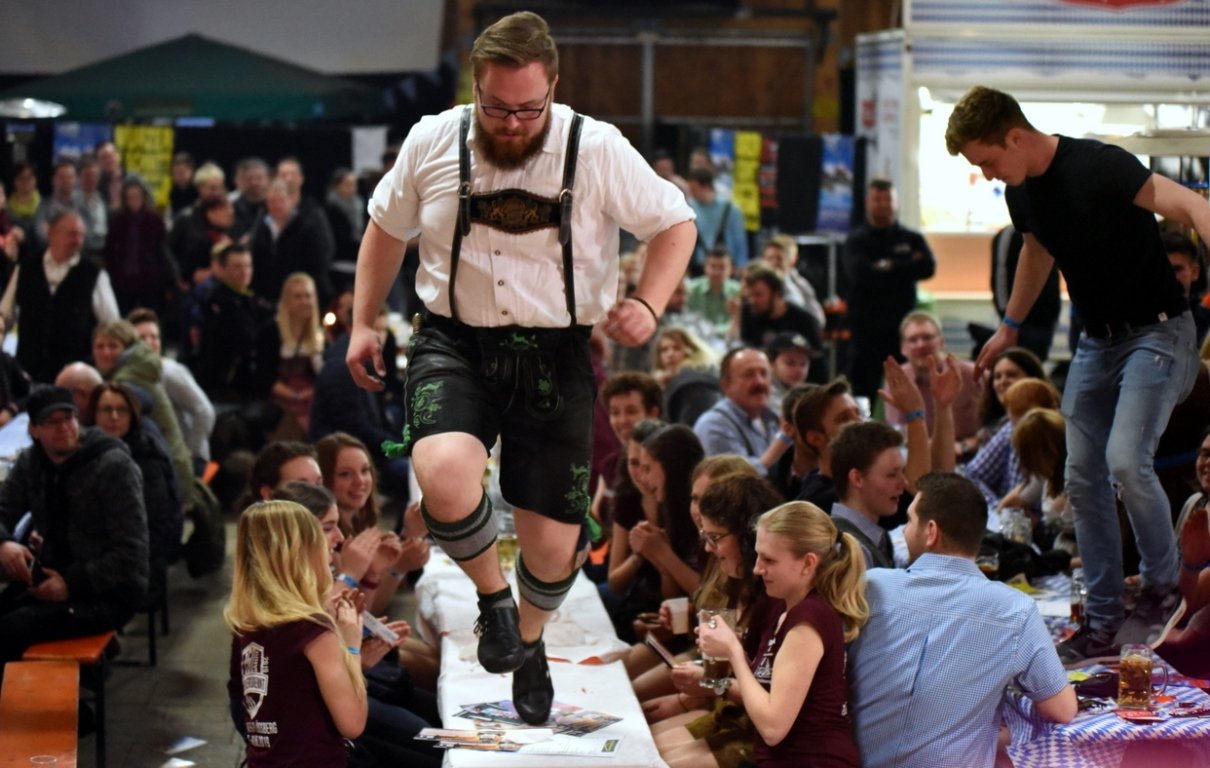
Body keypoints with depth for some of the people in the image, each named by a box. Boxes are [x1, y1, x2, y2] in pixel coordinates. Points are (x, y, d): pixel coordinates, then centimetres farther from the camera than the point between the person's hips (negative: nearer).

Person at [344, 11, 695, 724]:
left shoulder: (598, 150, -9)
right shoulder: (431, 143, -3)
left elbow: (676, 223, 1)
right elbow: (387, 226, 14)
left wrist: (649, 304, -16)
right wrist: (363, 322, 13)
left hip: (555, 353, 0)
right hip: (455, 344, 0)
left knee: (554, 539, 4)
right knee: (443, 472, -30)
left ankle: (530, 642, 39)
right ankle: (493, 594, 2)